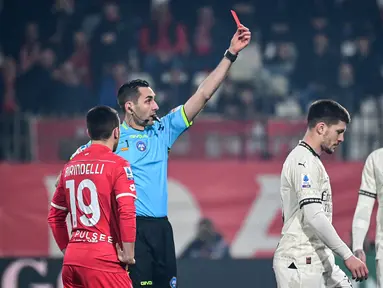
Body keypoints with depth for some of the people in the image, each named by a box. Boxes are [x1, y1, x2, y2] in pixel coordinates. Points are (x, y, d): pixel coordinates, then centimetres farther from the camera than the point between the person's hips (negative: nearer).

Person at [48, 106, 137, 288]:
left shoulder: (71, 166, 14)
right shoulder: (117, 165, -6)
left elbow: (54, 216, 20)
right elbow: (127, 212, -17)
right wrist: (128, 253, -10)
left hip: (72, 258, 7)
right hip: (103, 259, -7)